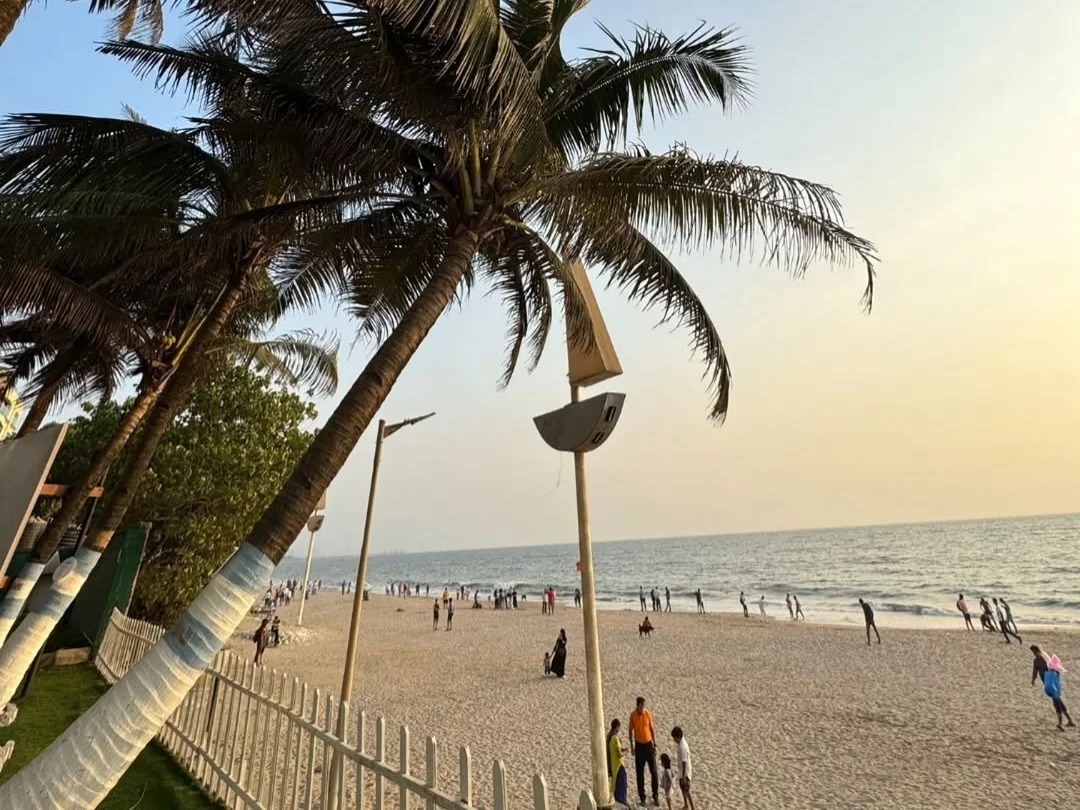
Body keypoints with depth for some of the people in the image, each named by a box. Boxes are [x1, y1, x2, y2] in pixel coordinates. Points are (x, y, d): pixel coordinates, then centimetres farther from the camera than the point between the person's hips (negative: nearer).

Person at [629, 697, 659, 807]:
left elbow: (652, 729, 1)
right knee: (640, 773, 6)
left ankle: (655, 796, 24)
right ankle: (642, 798, 20)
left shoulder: (648, 714, -10)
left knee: (654, 771, 6)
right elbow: (631, 730, 0)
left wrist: (655, 745, 2)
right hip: (639, 746, -1)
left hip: (649, 744, 1)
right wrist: (632, 746, -1)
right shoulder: (632, 715, -12)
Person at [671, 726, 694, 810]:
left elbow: (684, 762, -28)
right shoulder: (682, 742, -2)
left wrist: (683, 776, -22)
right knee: (682, 788, 26)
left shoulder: (682, 747, -32)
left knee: (686, 792, 3)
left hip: (685, 773, -10)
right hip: (682, 772, 10)